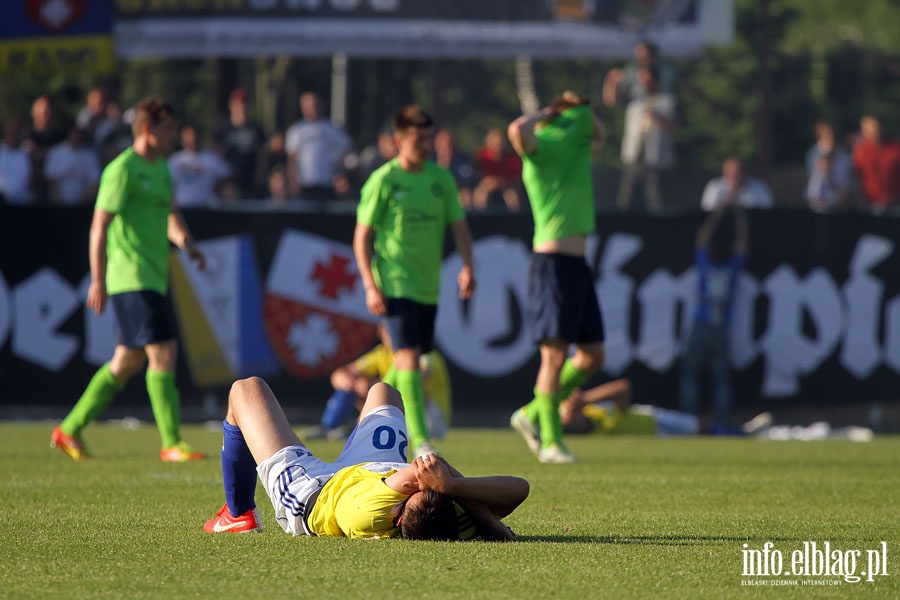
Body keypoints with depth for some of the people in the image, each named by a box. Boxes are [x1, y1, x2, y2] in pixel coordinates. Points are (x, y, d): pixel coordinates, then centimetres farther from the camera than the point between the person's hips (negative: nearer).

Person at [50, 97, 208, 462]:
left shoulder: (161, 168, 17)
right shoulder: (123, 169, -11)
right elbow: (99, 226, -14)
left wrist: (186, 243, 7)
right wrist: (98, 280, -19)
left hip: (153, 278, 10)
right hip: (131, 278, -10)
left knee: (128, 361, 12)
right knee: (163, 352, -14)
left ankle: (70, 430, 21)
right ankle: (171, 443, -12)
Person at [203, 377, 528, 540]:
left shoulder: (366, 519, -53)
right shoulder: (451, 525, -44)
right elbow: (519, 487, -45)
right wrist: (452, 486, -56)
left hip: (306, 491, -4)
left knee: (247, 390, 16)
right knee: (382, 392, 30)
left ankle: (238, 515, 36)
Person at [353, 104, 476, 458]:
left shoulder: (441, 179, 7)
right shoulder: (383, 181, -7)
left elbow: (459, 226, 11)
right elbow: (362, 236, -5)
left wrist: (467, 268, -5)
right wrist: (370, 286, -13)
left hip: (428, 286, 6)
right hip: (395, 284, -6)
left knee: (406, 362, 13)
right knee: (408, 357, -16)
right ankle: (420, 441, -20)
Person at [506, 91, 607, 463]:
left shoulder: (575, 147, 17)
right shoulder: (540, 147, -6)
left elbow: (598, 135, 39)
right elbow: (518, 130, -29)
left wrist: (583, 108, 17)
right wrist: (547, 113, -9)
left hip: (577, 265, 9)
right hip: (552, 262, -9)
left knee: (593, 356, 9)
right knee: (555, 355, -8)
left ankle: (532, 415, 20)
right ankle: (550, 442, -3)